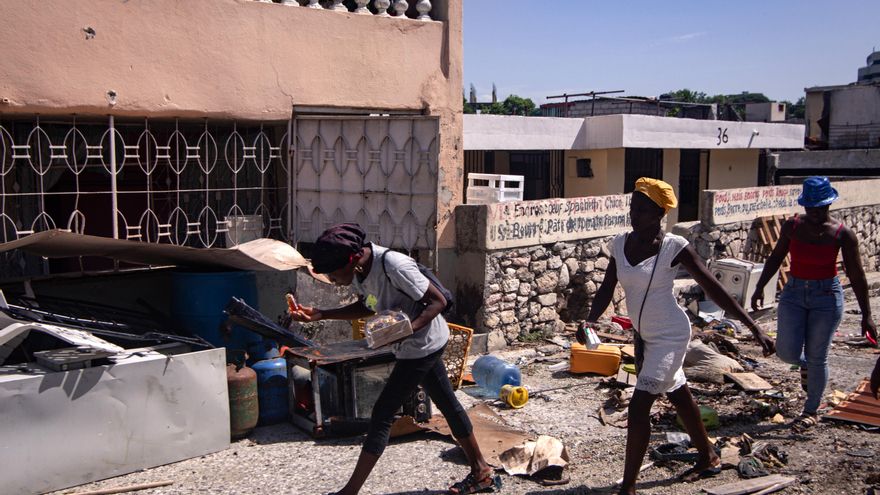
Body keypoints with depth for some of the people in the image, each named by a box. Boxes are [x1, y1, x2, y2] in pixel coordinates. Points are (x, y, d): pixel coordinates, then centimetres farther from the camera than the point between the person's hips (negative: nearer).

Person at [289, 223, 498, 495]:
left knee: (382, 414, -5)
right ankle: (481, 471, 31)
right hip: (423, 344, 9)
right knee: (447, 403, 18)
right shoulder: (360, 267, -5)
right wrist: (319, 315, 0)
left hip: (422, 344, -9)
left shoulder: (394, 266, -31)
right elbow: (367, 306, 11)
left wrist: (408, 328, -36)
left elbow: (438, 301, -23)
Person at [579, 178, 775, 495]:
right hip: (643, 335, 7)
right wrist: (589, 322, -16)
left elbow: (713, 289, -15)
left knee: (638, 407, -13)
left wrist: (754, 328, -17)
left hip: (669, 336, -7)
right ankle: (708, 458, 44)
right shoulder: (621, 243, -2)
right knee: (678, 396, 23)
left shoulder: (674, 247, -18)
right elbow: (607, 289, 2)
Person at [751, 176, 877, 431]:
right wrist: (760, 288, 6)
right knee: (786, 352, -3)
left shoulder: (842, 234, -11)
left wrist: (866, 315, -5)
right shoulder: (792, 225, -4)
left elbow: (856, 275, -6)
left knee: (816, 357, 3)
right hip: (794, 292, 3)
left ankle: (811, 412, 21)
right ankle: (804, 364, 36)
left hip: (826, 296, -3)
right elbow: (776, 257, 9)